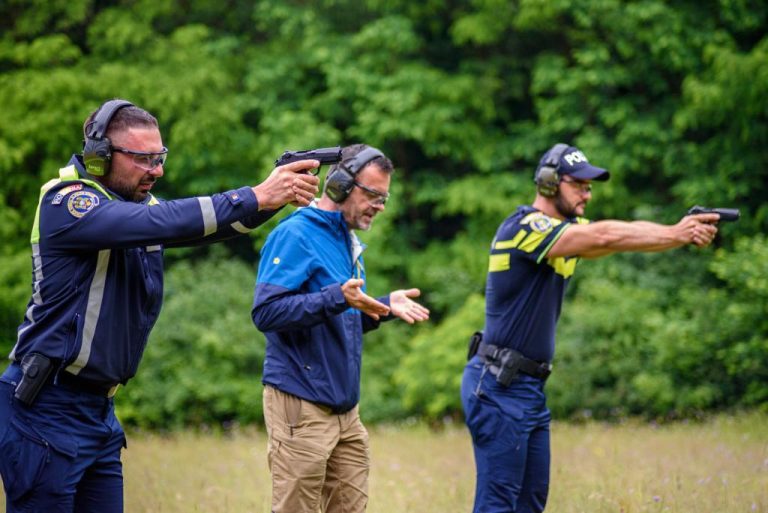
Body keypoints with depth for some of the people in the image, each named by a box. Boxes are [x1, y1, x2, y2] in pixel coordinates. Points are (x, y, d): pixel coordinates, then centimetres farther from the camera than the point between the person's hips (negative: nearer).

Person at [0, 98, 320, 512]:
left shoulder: (139, 203, 12)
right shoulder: (67, 203, -14)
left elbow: (213, 223, 0)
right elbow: (162, 222, -28)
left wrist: (279, 194, -19)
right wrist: (257, 198, -31)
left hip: (99, 411, 8)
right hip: (46, 411, -8)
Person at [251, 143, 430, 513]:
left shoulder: (349, 243, 16)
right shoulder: (295, 234, -11)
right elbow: (266, 312, -21)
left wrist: (386, 306, 8)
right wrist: (336, 298, -29)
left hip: (345, 409, 9)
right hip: (301, 408, -9)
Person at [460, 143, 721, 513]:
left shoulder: (568, 231, 13)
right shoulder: (524, 228, -16)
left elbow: (627, 233, -1)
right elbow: (605, 237, -25)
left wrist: (684, 232, -20)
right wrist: (676, 234, -26)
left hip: (531, 387, 10)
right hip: (499, 388, -10)